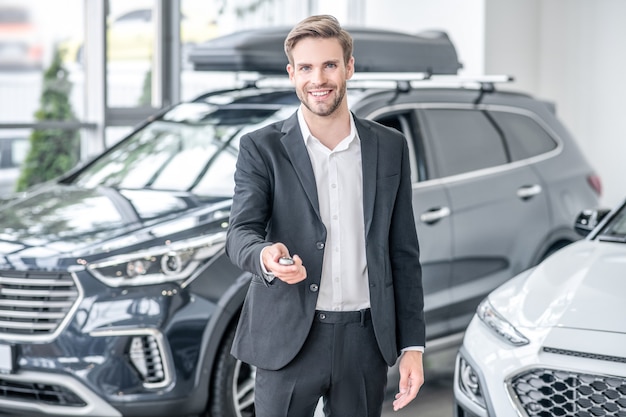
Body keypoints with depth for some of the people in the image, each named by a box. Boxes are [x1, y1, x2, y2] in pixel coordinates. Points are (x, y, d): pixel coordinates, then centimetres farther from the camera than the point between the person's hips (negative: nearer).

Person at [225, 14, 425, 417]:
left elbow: (403, 254, 8)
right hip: (288, 340, -2)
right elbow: (241, 232, -11)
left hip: (365, 341, 2)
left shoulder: (390, 147, 7)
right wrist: (265, 257, -35)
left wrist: (413, 345, 3)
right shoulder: (262, 148, -1)